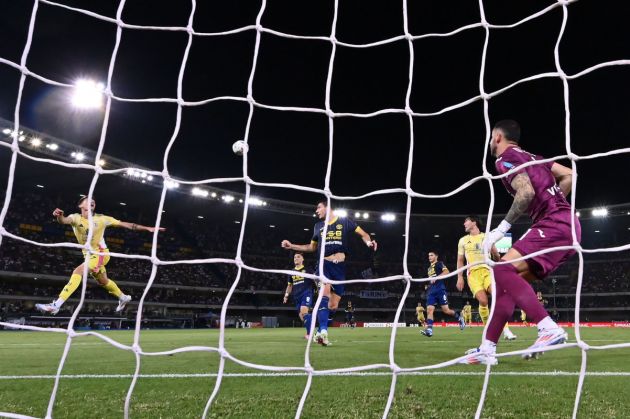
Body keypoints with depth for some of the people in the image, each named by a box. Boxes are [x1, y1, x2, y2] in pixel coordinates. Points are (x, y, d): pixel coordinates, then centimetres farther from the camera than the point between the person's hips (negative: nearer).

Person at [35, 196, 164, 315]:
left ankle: (56, 305, -27)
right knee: (103, 281, 22)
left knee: (78, 271, -25)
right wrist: (59, 216, -57)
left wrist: (147, 228, -11)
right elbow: (64, 220, -30)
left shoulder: (101, 218, -10)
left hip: (101, 253, -5)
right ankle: (123, 298, 46)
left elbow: (125, 224, -7)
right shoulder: (75, 218, -6)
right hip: (89, 255, 5)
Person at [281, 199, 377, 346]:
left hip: (339, 266, 0)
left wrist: (369, 242, -15)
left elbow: (363, 234, 7)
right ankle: (323, 331, -35)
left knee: (333, 305, 2)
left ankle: (321, 331, 18)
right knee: (325, 293, -27)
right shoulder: (318, 226, 15)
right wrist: (292, 246, 18)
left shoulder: (344, 221, 5)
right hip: (324, 264, 0)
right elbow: (312, 247, 25)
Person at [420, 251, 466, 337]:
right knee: (429, 310, -10)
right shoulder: (429, 267, 25)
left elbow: (446, 271, -15)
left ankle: (459, 317, 20)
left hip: (440, 289, -7)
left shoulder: (439, 263, 2)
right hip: (431, 291, 7)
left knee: (445, 310, -7)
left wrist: (436, 277, -22)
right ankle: (429, 329, -18)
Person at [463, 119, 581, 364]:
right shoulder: (530, 157, 24)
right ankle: (488, 349, 4)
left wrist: (502, 228, -14)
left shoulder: (505, 159, -4)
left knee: (503, 269, -20)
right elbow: (568, 175, 24)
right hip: (565, 224, 9)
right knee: (510, 279, 5)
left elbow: (526, 192, -19)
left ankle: (549, 328, -27)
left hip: (555, 225, -9)